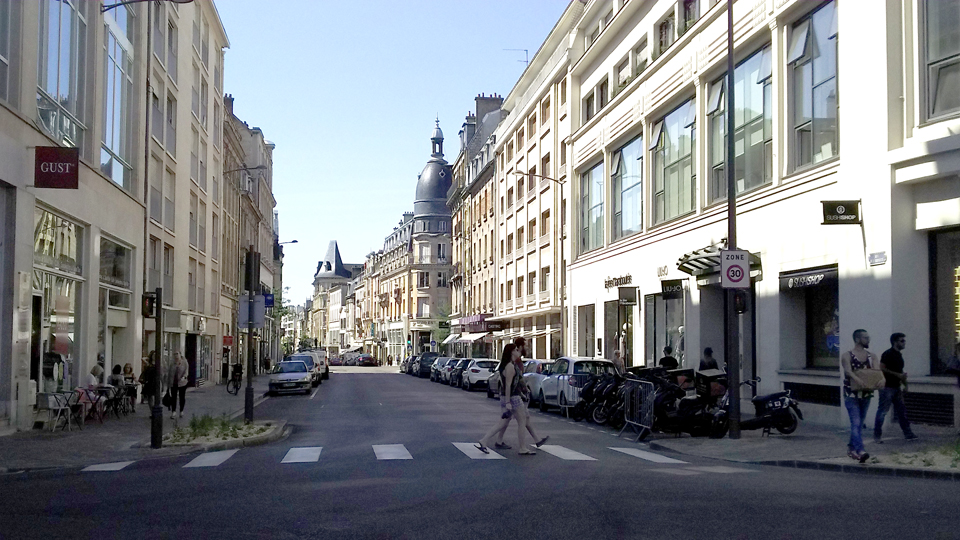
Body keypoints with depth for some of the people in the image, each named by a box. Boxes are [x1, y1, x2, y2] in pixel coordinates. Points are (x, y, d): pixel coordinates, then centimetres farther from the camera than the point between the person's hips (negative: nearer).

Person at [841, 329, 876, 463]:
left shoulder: (871, 356, 10)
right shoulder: (847, 356, -5)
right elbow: (848, 371, -22)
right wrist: (860, 381, -41)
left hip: (866, 394, 6)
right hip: (851, 394, -6)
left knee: (860, 423, 13)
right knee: (856, 423, -14)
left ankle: (851, 448, 26)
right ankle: (860, 451, -23)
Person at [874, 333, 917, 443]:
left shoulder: (899, 355, 15)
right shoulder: (887, 354, -11)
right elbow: (882, 369, -18)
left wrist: (905, 384, 16)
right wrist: (897, 374, -18)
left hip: (896, 387, 9)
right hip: (887, 387, -8)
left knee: (901, 411, 9)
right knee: (882, 412, -4)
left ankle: (908, 434, 13)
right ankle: (877, 436, 1)